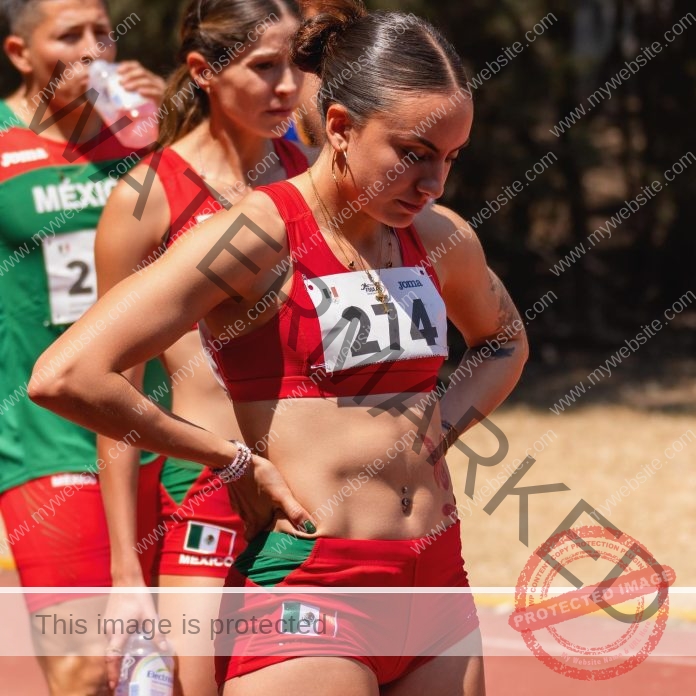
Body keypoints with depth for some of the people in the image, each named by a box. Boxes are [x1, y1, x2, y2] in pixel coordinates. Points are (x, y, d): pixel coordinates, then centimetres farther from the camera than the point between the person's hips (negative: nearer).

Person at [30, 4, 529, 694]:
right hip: (305, 587, -6)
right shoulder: (257, 235, -11)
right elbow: (65, 377, -19)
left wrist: (433, 431, 12)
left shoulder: (440, 237, 8)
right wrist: (236, 460, -10)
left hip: (437, 582, 6)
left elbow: (504, 342, 32)